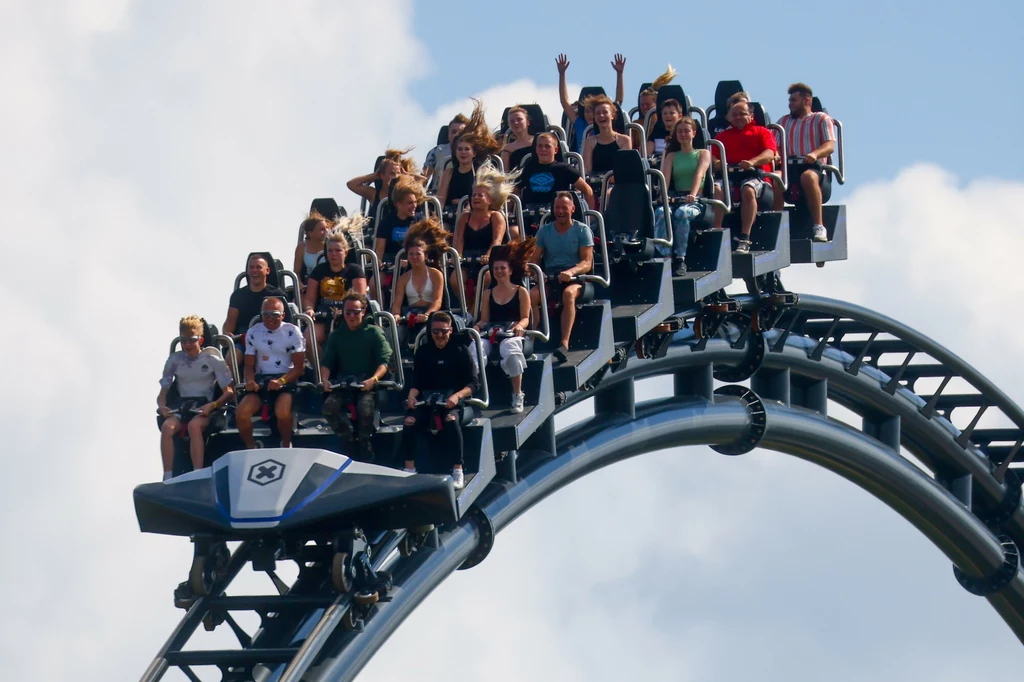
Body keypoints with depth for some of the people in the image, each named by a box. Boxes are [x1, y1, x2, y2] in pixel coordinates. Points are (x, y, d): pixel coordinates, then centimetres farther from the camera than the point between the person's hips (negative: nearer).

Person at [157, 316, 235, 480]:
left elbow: (229, 391, -2)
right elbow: (163, 393, 15)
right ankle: (167, 477, -37)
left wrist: (213, 405, -21)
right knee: (167, 426, -32)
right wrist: (161, 405, -9)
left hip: (205, 410, -3)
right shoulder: (174, 360, 11)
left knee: (194, 425, -38)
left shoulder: (212, 359, 2)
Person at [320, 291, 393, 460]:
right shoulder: (336, 335, 18)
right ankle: (349, 443, -14)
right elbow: (326, 363, 12)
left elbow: (384, 362, -3)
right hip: (342, 385, 3)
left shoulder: (374, 332, 8)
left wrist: (373, 379, -22)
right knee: (330, 406, -29)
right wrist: (324, 379, -11)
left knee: (365, 406, -35)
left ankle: (364, 445, -13)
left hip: (367, 384, -3)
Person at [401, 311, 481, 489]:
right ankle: (409, 470, -22)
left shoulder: (460, 351, 2)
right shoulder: (423, 352, 11)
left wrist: (457, 396, -21)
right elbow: (417, 382, 11)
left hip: (454, 401, -3)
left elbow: (474, 383, -3)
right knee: (410, 420, -29)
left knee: (451, 419, -37)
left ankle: (458, 472, -32)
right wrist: (412, 394, -12)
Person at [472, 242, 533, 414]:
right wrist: (477, 326, -6)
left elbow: (525, 318, 7)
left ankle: (517, 396, -30)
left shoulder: (521, 292, 13)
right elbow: (484, 319, 17)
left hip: (512, 333, -3)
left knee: (509, 349, -40)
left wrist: (519, 325, -16)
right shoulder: (488, 295, 22)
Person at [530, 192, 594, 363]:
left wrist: (571, 272, -26)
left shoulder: (582, 230, 4)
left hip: (575, 279, -3)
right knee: (531, 295, -30)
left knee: (569, 293, -38)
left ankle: (565, 343, -48)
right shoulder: (544, 231, 14)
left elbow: (587, 263, -5)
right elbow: (534, 259, 10)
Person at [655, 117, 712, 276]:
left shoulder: (703, 154, 14)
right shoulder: (671, 156, 22)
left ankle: (680, 259, -37)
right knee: (661, 213, -34)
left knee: (682, 213, -38)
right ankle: (666, 257, -40)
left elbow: (699, 174, -5)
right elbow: (665, 176, 4)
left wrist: (693, 194, -25)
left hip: (695, 202, -2)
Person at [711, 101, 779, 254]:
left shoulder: (762, 132, 19)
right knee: (716, 189, -33)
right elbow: (713, 156, 15)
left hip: (755, 175, -3)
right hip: (728, 176, 3)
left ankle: (744, 239, -41)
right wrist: (716, 162, -11)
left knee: (748, 190, -39)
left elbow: (769, 154, 1)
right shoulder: (723, 135, 29)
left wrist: (752, 162, -20)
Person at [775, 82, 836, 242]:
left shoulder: (821, 119, 15)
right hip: (789, 168, 3)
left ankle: (819, 227, -40)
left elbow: (830, 145, -1)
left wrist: (815, 154, -23)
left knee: (808, 176, -41)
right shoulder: (784, 121, 28)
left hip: (814, 168, -3)